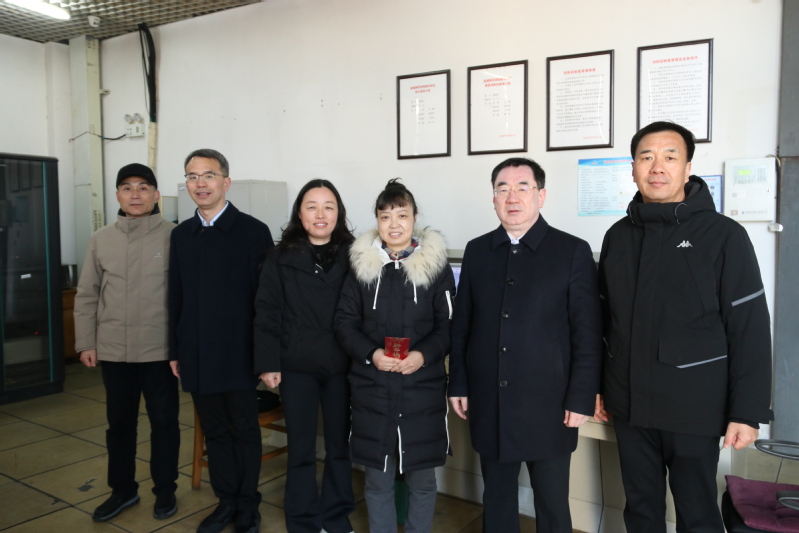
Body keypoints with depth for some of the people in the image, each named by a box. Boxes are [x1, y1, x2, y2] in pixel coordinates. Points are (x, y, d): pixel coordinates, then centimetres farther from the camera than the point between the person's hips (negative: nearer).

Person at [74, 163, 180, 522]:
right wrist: (85, 343, 5)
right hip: (113, 352, 4)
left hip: (161, 351, -3)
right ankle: (122, 490, 34)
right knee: (119, 423, 16)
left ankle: (165, 491, 27)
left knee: (164, 422, 9)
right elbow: (87, 296, 8)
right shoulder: (101, 240, 5)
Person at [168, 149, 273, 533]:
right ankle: (226, 501, 31)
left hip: (237, 354, -4)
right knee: (214, 431, 15)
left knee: (244, 431, 9)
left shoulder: (253, 231, -7)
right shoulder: (181, 234, 8)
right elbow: (176, 297, 11)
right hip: (197, 356, 5)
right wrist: (175, 351, 10)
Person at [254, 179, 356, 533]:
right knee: (301, 449, 11)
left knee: (340, 445, 13)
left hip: (342, 366, 1)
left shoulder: (353, 255, -1)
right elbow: (266, 314, -1)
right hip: (297, 367, 0)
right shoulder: (282, 257, -1)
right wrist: (267, 363, -6)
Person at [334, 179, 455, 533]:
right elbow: (345, 321, 3)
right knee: (377, 478, 13)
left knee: (422, 478, 12)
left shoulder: (435, 264, -2)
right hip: (372, 387, 1)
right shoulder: (360, 264, 3)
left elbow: (448, 324, -1)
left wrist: (424, 356, -17)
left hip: (423, 387, -1)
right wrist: (371, 354, -13)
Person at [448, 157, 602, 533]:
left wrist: (581, 398, -8)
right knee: (496, 498, 17)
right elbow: (461, 324, 8)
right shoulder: (476, 251, 5)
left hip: (548, 403, -3)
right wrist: (458, 384, 7)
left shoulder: (573, 251, -5)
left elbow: (587, 333, -6)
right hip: (488, 403, 3)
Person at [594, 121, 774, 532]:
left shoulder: (723, 235, -7)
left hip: (694, 409, -4)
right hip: (628, 405, 4)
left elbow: (750, 329, -9)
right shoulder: (618, 236, 5)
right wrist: (596, 386, 11)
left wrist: (747, 412, -11)